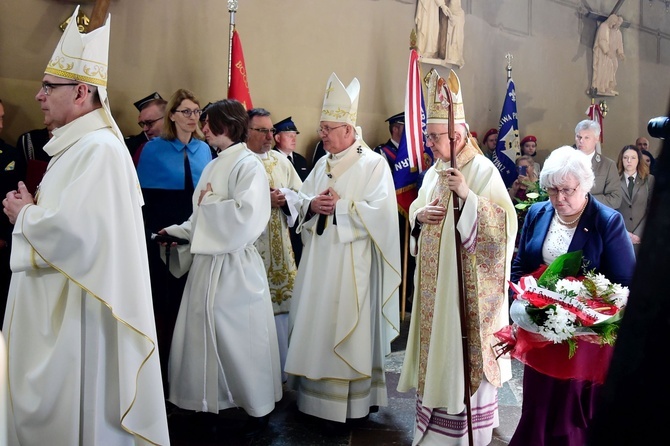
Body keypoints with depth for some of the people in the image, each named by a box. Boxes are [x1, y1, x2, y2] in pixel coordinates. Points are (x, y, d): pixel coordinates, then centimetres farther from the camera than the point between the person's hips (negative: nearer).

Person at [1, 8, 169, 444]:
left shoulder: (99, 148, -19)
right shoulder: (76, 144, 13)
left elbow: (74, 230, -28)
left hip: (76, 309, -10)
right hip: (56, 301, 10)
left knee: (69, 409, 4)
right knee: (46, 400, 20)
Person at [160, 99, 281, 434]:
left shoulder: (248, 165, -10)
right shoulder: (213, 166, 13)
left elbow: (247, 215, -24)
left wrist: (209, 202, -12)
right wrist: (176, 231, 5)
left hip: (234, 266, -8)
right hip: (207, 261, 8)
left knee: (238, 338, 3)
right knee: (203, 334, 12)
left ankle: (258, 408, 20)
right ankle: (212, 401, 29)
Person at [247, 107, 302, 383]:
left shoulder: (281, 161, 14)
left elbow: (300, 194, 13)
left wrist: (283, 196, -7)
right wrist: (262, 199, -16)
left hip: (279, 245, 5)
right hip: (249, 244, -5)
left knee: (280, 299, 8)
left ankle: (281, 367, 20)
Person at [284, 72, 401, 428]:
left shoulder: (374, 164, -8)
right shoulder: (323, 164, 13)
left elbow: (380, 213, -17)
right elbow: (300, 202, 13)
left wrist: (340, 206, -17)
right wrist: (312, 204, -9)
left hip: (351, 264, -7)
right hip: (318, 260, 7)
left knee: (345, 330, 0)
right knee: (316, 326, 11)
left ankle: (346, 404, 12)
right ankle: (317, 394, 25)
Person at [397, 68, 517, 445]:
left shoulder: (483, 171, -12)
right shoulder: (435, 172, 10)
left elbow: (504, 223, -18)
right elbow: (417, 211, 19)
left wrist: (468, 196, -29)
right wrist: (419, 215, -4)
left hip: (468, 279, -7)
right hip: (435, 278, 7)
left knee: (465, 349, 1)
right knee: (437, 347, 14)